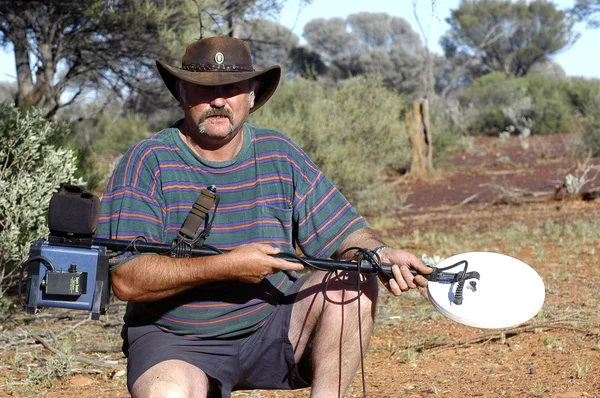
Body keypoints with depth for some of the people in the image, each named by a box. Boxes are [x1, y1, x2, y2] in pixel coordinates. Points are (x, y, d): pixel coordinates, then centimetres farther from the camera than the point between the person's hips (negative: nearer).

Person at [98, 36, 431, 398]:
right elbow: (126, 279, -17)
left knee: (355, 284, -18)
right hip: (176, 341, -4)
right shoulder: (148, 163, -9)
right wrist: (226, 266, -25)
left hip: (273, 326, 4)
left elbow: (345, 232, 3)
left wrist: (381, 253, -21)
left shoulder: (280, 155, 3)